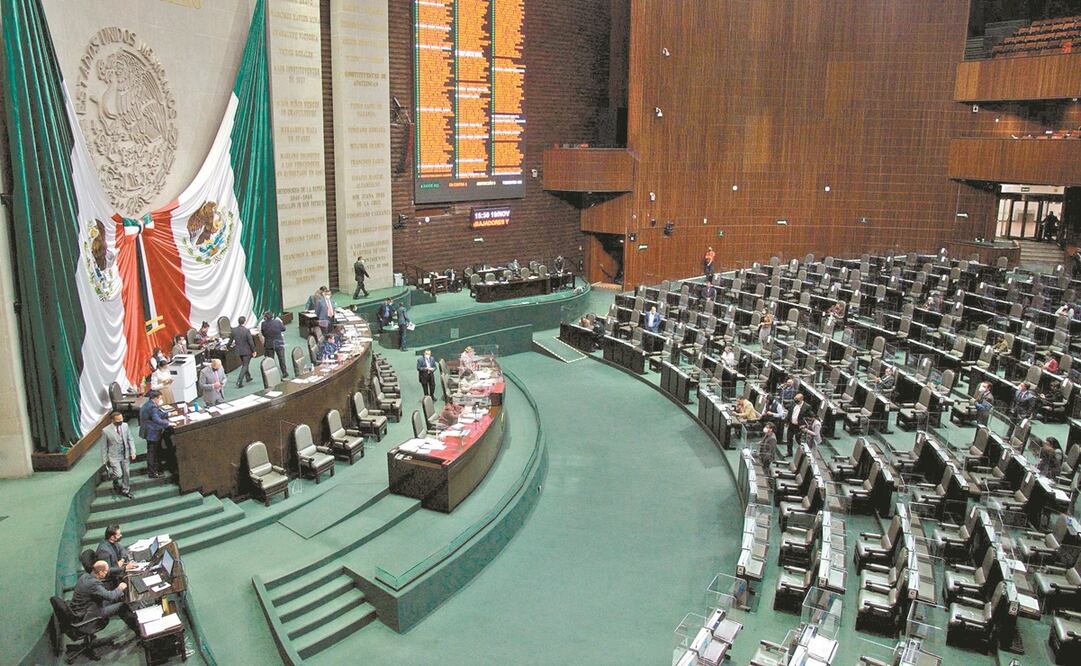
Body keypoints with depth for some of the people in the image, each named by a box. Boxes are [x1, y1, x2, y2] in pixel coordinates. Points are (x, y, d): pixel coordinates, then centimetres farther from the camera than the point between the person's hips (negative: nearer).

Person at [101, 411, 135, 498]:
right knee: (118, 474, -13)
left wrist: (132, 452, -3)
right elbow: (104, 447, -8)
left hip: (125, 455, 4)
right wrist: (104, 460, -4)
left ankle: (126, 491, 34)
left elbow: (130, 439, 4)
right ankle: (116, 485, 22)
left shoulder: (125, 426, -5)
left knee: (126, 474, 14)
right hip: (114, 457, -4)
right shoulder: (106, 430, -16)